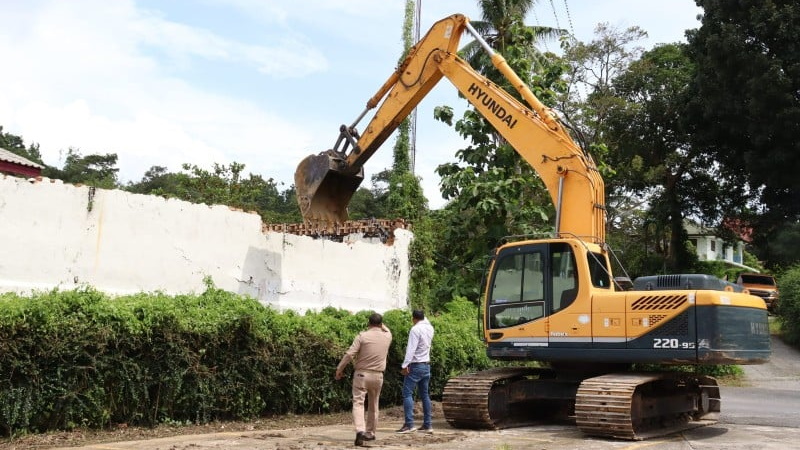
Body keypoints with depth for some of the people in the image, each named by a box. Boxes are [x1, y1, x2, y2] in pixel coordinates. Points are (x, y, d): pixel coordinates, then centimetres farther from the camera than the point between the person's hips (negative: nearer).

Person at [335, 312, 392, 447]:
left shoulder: (362, 336, -9)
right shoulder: (387, 336, 2)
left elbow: (349, 354, -11)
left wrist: (339, 369, -4)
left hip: (361, 374, -3)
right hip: (377, 376, 4)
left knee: (358, 403, -6)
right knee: (373, 405, 18)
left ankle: (360, 431, -25)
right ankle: (370, 433, 26)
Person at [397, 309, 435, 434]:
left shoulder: (415, 329, -15)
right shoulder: (430, 328, 6)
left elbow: (411, 349, -22)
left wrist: (405, 365, -22)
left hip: (416, 366, -8)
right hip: (426, 365, 8)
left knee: (407, 394, -7)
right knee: (424, 395, 12)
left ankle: (409, 424, -15)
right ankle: (428, 425, 12)